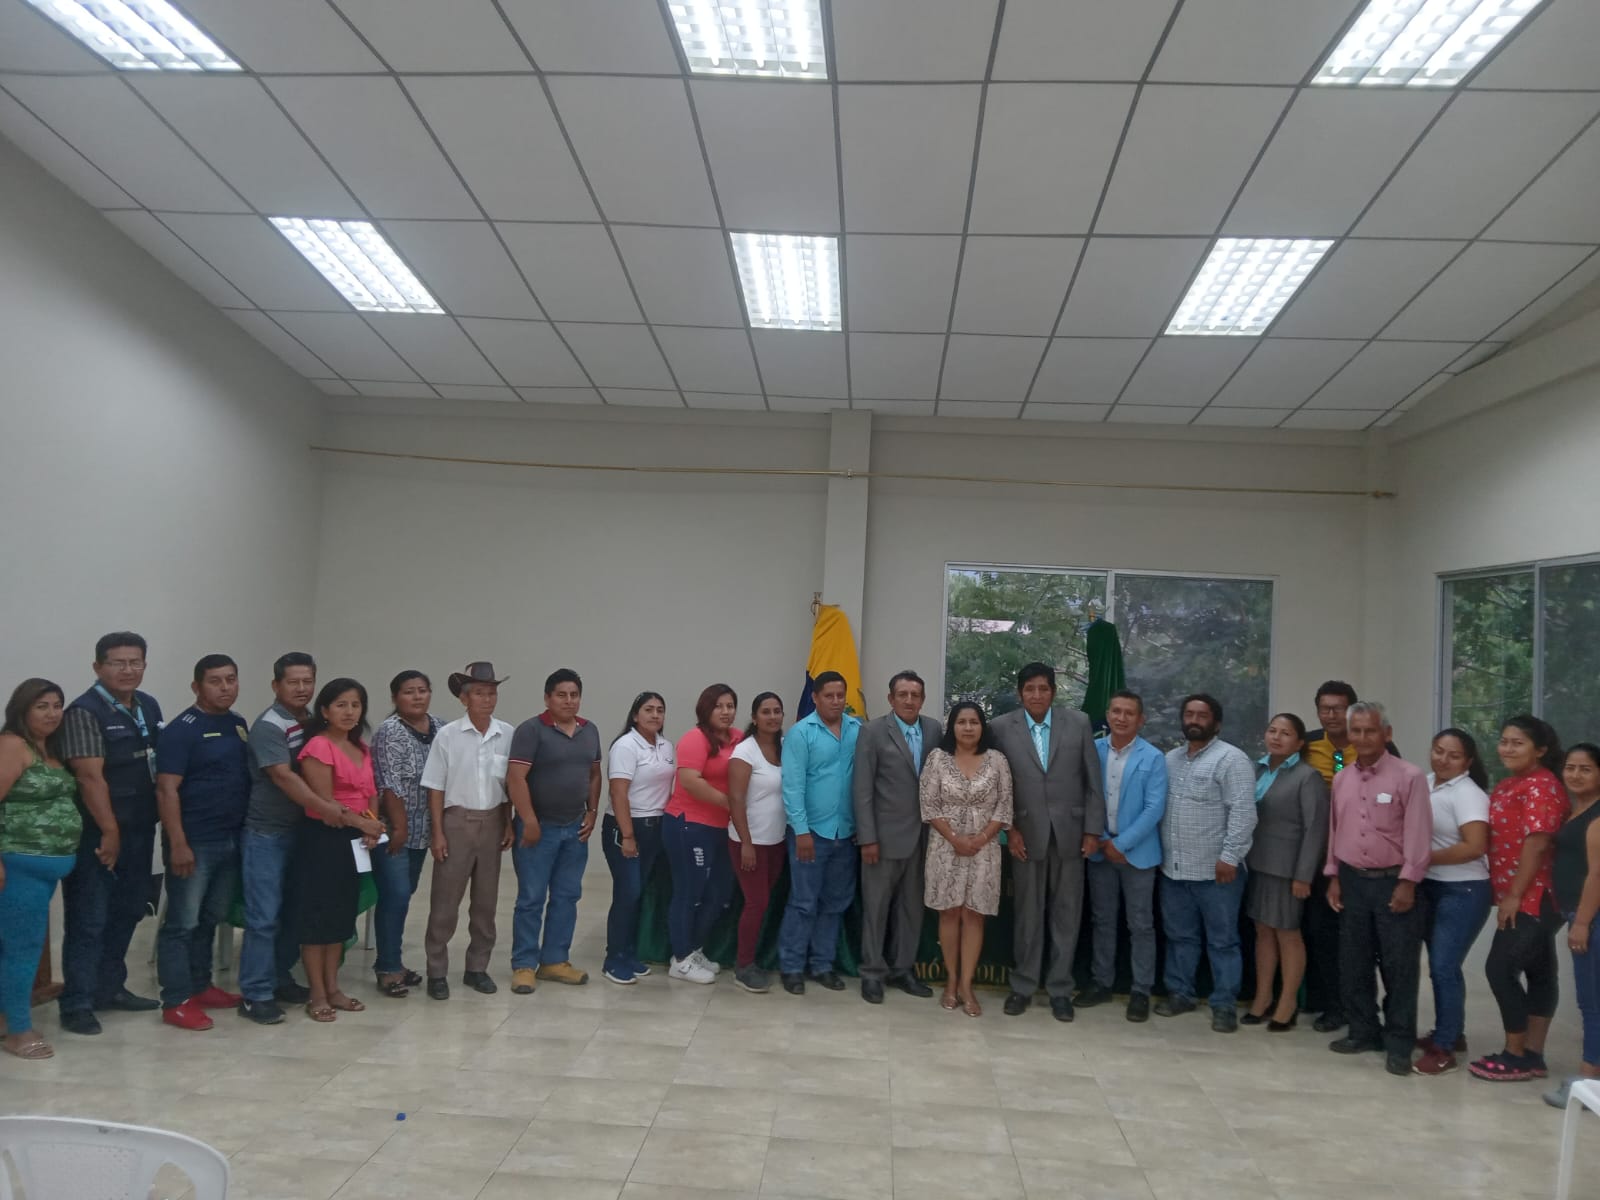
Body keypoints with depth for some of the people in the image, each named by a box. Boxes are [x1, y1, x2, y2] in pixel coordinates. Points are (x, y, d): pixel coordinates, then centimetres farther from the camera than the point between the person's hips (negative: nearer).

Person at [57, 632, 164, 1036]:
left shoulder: (149, 707, 10)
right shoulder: (84, 712, -13)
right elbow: (90, 777, -17)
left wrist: (158, 821, 11)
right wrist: (109, 831, -18)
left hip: (141, 829, 7)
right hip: (98, 833, -7)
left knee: (128, 912, 15)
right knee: (89, 919, -1)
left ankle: (109, 988, 28)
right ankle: (76, 1003, 7)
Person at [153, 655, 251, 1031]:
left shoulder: (238, 724, 11)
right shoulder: (182, 730, -11)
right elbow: (167, 791, -15)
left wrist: (247, 831, 13)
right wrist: (178, 844, -20)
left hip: (232, 839, 7)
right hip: (195, 842, -7)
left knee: (211, 919, 16)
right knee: (183, 922, 0)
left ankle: (200, 985, 28)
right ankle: (176, 1001, 7)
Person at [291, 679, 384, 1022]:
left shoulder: (361, 748, 12)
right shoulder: (318, 747, -13)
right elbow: (325, 803, -17)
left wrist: (373, 829, -3)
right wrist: (364, 824, -13)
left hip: (353, 840, 8)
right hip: (322, 839, -8)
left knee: (342, 914, 14)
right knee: (316, 914, 0)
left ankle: (333, 988, 24)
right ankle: (317, 995, 9)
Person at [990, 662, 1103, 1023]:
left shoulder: (1078, 723, -2)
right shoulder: (1002, 727, -3)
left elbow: (1093, 781, 1)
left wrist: (1093, 830, -1)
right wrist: (1008, 829, -5)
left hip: (1069, 831, 1)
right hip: (1026, 833, -1)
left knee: (1066, 913, 7)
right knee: (1027, 913, 8)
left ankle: (1060, 988, 19)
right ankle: (1023, 985, 21)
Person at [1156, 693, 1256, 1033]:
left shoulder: (1231, 759, -8)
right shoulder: (1170, 759, 13)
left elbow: (1243, 812, -15)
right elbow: (1157, 807, 15)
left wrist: (1230, 857, -19)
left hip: (1215, 869, -6)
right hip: (1173, 867, 6)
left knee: (1222, 940, 4)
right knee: (1179, 936, 15)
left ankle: (1224, 1005, 14)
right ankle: (1179, 993, 27)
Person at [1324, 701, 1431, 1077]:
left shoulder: (1409, 777, -10)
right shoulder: (1341, 779, 8)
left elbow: (1418, 834, -12)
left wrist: (1407, 883, -15)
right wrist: (1333, 876, 11)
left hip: (1393, 882, -5)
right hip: (1353, 880, 6)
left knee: (1399, 966, 1)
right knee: (1354, 963, 11)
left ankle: (1399, 1043, 11)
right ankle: (1364, 1031, 25)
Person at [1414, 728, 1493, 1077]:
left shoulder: (1468, 794, -15)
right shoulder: (1424, 783, 6)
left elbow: (1475, 846, -26)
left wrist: (1425, 859, -19)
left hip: (1462, 892, -8)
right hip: (1431, 887, 8)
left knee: (1444, 967, -6)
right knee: (1440, 965, 16)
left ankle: (1444, 1048, 3)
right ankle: (1450, 1032, 30)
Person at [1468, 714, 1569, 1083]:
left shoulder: (1540, 787, -16)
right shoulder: (1510, 784, 14)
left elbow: (1537, 845, -22)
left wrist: (1513, 895, -19)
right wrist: (1507, 894, 13)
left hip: (1531, 898, -9)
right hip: (1529, 897, 9)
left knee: (1500, 969, -7)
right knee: (1539, 972, 12)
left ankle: (1516, 1056, 4)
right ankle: (1532, 1056, 17)